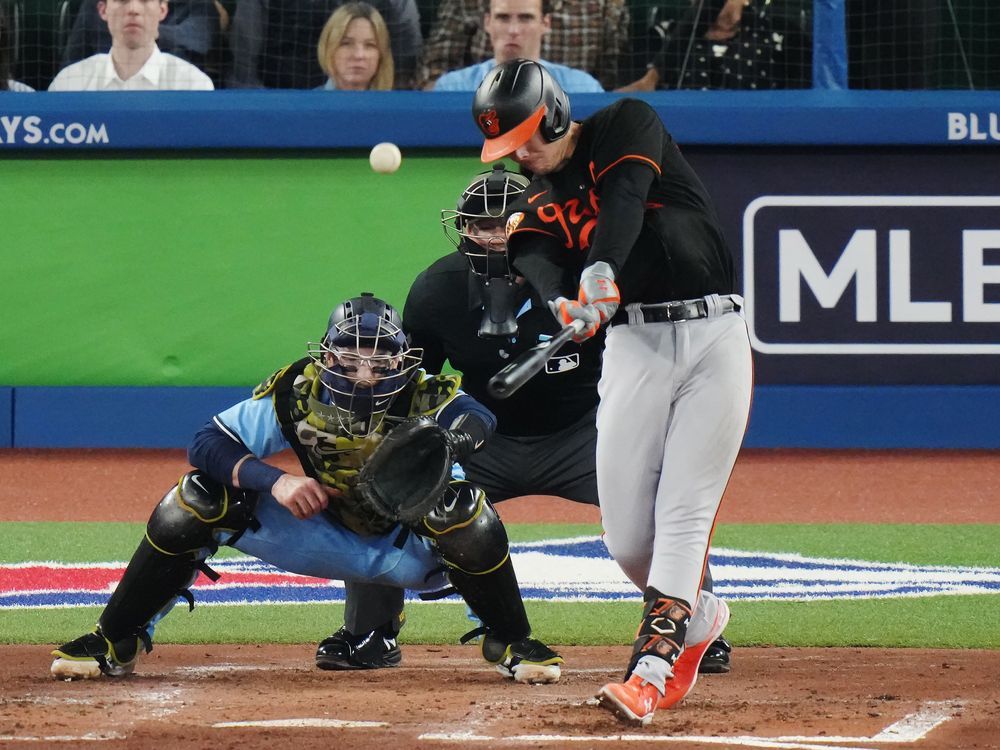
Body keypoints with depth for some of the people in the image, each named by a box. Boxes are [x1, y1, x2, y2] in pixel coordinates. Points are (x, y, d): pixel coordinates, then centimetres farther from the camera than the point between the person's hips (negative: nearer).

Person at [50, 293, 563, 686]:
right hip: (321, 537, 2)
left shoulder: (421, 395, -26)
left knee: (463, 507, -36)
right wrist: (274, 480, -38)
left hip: (406, 550, -2)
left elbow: (477, 420, -46)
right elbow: (208, 443, -21)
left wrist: (444, 442, -68)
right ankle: (116, 643, -4)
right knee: (199, 496, -17)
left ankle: (511, 644, -11)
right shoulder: (298, 391, -20)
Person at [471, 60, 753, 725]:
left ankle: (651, 669, -18)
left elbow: (625, 200, -18)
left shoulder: (628, 124, 2)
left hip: (714, 336, -4)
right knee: (626, 537, -4)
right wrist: (565, 306, -34)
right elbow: (540, 266, -9)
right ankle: (697, 619, 24)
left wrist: (601, 272, -36)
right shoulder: (535, 207, 12)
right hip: (633, 343, 4)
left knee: (683, 515, -12)